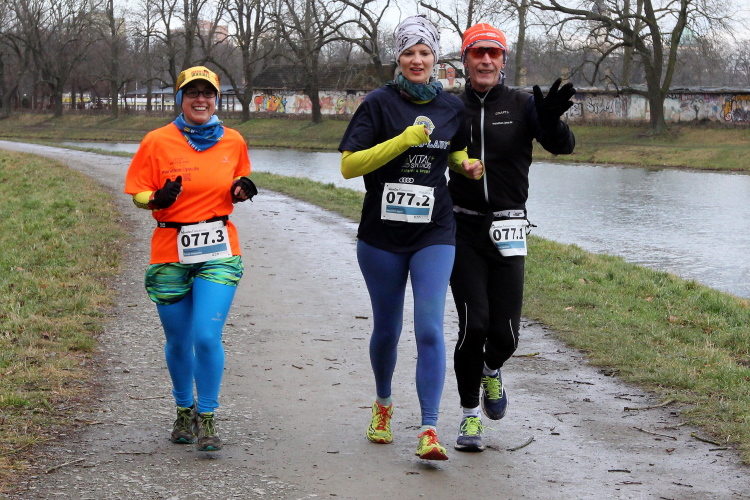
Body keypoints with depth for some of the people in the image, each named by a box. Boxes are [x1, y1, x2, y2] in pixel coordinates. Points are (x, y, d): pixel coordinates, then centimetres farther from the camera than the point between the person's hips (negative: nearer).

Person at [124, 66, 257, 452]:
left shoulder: (233, 142, 5)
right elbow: (138, 195, 1)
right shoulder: (157, 141, -3)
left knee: (207, 336, -12)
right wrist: (159, 199, -20)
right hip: (170, 254, 0)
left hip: (218, 253, 0)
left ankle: (207, 419, 3)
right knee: (178, 342, 10)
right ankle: (184, 411, 34)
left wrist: (241, 190, -2)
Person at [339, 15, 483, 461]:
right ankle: (383, 403, 40)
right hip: (382, 235, -1)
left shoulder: (452, 107, 5)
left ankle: (430, 430, -12)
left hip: (434, 233, 1)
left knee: (430, 329, -12)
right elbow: (348, 165, -12)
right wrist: (403, 140, -20)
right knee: (387, 329, 12)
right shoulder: (379, 103, -5)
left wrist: (467, 166, 2)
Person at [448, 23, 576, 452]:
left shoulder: (522, 105, 1)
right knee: (474, 323, -10)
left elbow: (563, 146, -12)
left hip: (508, 231, 0)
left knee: (505, 333, -1)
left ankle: (492, 371, 36)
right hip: (463, 229, 0)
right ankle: (470, 415, 8)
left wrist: (551, 121, -33)